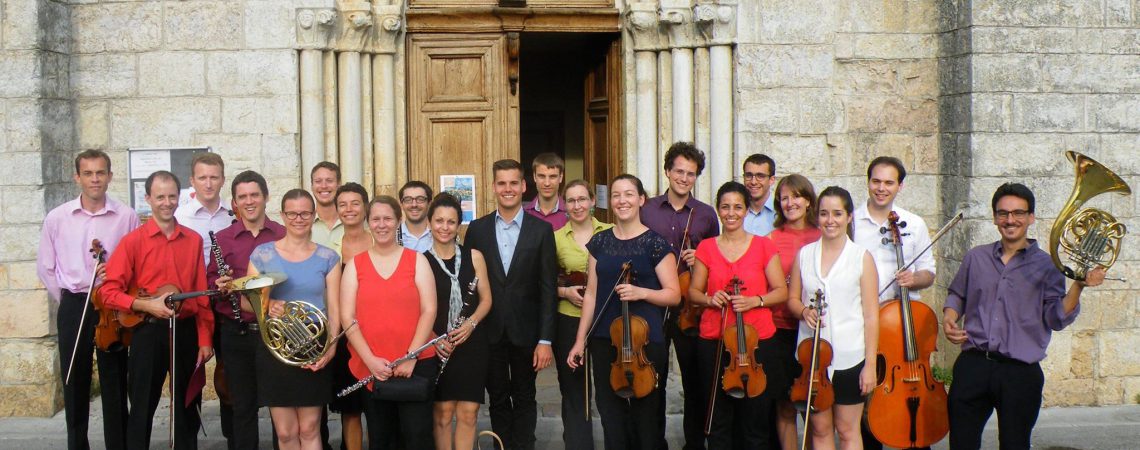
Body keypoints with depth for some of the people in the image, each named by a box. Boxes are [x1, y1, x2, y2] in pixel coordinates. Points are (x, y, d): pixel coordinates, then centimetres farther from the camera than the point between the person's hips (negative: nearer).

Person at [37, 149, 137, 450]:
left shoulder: (126, 217, -3)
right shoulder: (57, 218, 1)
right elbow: (45, 268, 9)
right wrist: (67, 301, 6)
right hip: (73, 308, 1)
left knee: (115, 383, 3)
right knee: (74, 383, 7)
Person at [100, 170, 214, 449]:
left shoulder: (194, 240, 6)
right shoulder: (133, 241, -4)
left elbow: (201, 294, 6)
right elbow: (109, 292, -8)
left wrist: (205, 339, 2)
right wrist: (147, 305, -20)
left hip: (186, 331, 3)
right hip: (148, 332, -3)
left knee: (186, 406, 12)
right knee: (143, 407, 4)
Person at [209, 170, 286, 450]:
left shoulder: (284, 236, 3)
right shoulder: (222, 239, 6)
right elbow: (209, 280, 8)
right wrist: (219, 285, -13)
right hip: (236, 333, 1)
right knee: (243, 406, 7)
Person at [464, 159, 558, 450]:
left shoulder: (541, 230, -2)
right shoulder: (477, 229, 3)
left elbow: (548, 289, -4)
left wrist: (545, 340, -9)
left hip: (525, 331, -1)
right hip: (490, 331, 1)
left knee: (524, 399, 8)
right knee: (498, 400, 10)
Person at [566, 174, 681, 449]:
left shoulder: (655, 243, -2)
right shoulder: (599, 242, 9)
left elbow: (673, 294, -3)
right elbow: (592, 294, 11)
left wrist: (641, 292, -19)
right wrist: (580, 341, 8)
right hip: (604, 341, 4)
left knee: (646, 415, 1)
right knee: (611, 416, 6)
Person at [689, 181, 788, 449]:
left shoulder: (763, 246, 4)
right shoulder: (707, 248, 7)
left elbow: (782, 292, 3)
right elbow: (693, 291, 13)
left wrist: (755, 301, -13)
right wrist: (710, 299, -8)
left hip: (757, 340, -1)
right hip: (714, 340, 1)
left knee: (756, 420, 2)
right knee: (719, 419, 4)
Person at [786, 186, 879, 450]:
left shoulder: (861, 257, -2)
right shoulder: (804, 255, 7)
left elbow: (871, 315, -4)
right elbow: (792, 299, 14)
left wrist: (870, 364, -9)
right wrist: (804, 312, -10)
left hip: (849, 357, -3)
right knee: (820, 428, 9)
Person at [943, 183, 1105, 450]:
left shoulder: (1046, 266, 2)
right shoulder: (976, 258, 11)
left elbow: (1056, 319, -5)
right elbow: (957, 295, 24)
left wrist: (1078, 287, -18)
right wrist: (949, 317, 4)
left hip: (1020, 372, -2)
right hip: (973, 366, 2)